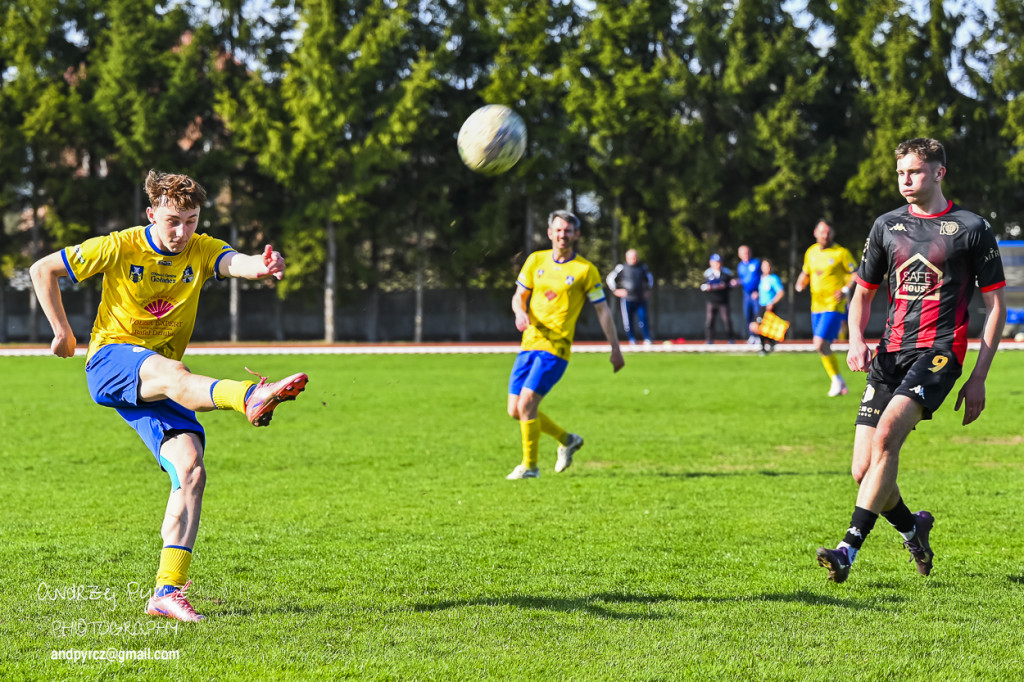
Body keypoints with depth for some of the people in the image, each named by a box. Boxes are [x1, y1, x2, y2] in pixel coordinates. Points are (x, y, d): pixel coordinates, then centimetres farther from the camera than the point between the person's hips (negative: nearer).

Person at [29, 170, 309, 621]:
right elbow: (43, 270, 4)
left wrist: (260, 267, -46)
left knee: (191, 470, -16)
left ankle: (167, 590, -16)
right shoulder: (119, 248, -5)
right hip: (110, 362, -4)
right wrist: (62, 330, 1)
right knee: (170, 371, -38)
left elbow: (235, 263, -23)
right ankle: (251, 398, -70)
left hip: (156, 388, 4)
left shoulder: (201, 250, 1)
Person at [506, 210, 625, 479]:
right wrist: (520, 313, -8)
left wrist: (615, 349, 1)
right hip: (529, 343, 6)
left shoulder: (585, 270, -2)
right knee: (515, 410, 4)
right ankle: (566, 440, 26)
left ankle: (530, 465, -3)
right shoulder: (536, 260, 10)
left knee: (527, 403, -17)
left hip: (555, 347, -6)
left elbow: (602, 310, 2)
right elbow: (519, 296, 15)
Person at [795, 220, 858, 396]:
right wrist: (800, 284, 3)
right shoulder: (811, 252, 11)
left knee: (820, 344, -17)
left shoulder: (841, 253, -7)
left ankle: (837, 380, 0)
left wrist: (845, 290, -20)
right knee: (824, 348, 9)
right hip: (816, 306, 7)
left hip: (834, 305, -7)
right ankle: (839, 383, 23)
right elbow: (805, 273, 25)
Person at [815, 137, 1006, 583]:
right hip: (890, 353, 5)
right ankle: (912, 528, 26)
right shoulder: (887, 226, 14)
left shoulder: (972, 229, 2)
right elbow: (863, 292, 23)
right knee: (863, 471, -4)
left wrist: (978, 378, -1)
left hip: (939, 352, -5)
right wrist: (856, 340, 2)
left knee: (886, 434, -28)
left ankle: (850, 548, -29)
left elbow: (995, 306, 5)